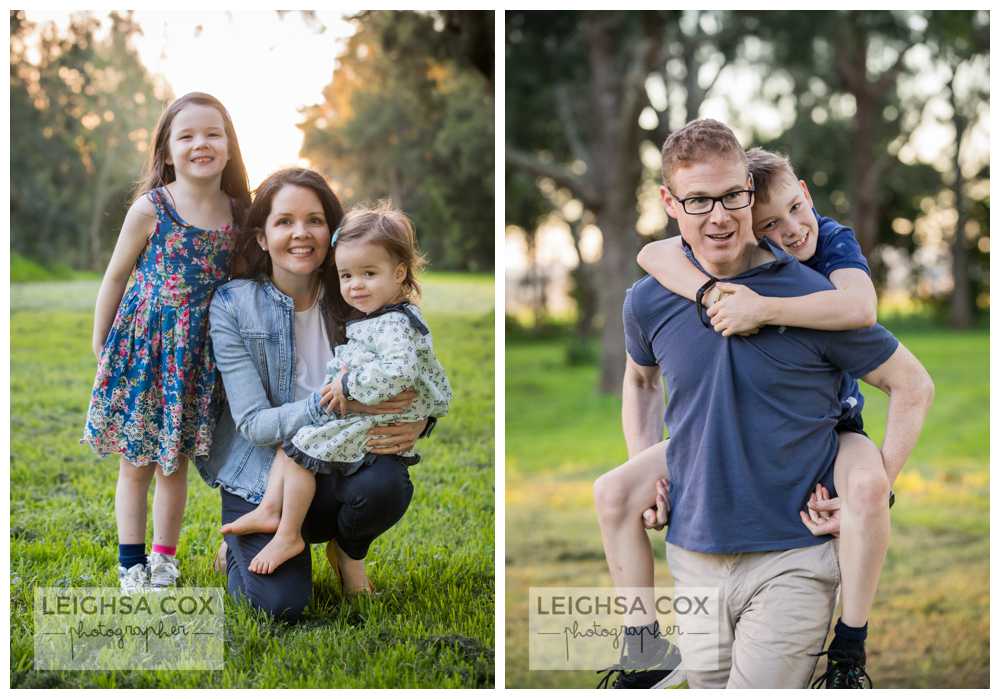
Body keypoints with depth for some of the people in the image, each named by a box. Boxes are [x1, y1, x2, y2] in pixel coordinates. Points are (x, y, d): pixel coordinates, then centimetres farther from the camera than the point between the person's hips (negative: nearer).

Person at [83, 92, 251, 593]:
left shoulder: (236, 214, 0)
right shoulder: (149, 209, -8)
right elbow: (115, 278, -1)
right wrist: (100, 346, 2)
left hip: (197, 355, 2)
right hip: (140, 347, -2)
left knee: (175, 463, 11)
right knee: (135, 463, 6)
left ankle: (164, 559, 24)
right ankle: (131, 562, 17)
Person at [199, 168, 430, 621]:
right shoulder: (233, 306, -12)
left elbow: (412, 384, 2)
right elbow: (253, 424, -16)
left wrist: (418, 421, -24)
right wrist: (333, 403, -34)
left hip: (332, 473, 3)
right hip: (263, 478, -2)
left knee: (388, 483, -32)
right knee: (281, 605, -24)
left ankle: (348, 551, 5)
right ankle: (240, 547, 13)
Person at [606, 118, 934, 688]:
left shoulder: (812, 295, -9)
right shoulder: (649, 302, 2)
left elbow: (914, 386, 1)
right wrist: (642, 466, 13)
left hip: (793, 559, -4)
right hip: (693, 556, 4)